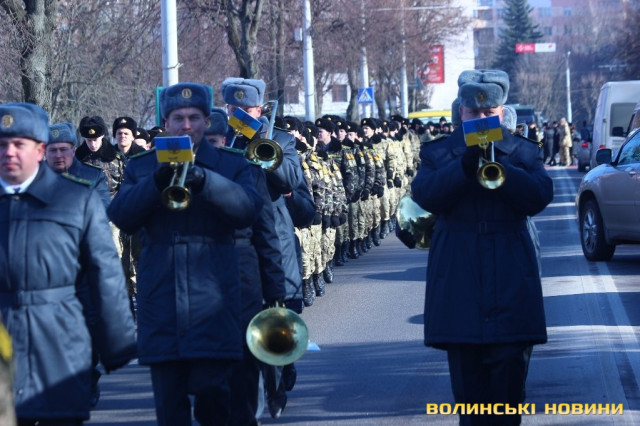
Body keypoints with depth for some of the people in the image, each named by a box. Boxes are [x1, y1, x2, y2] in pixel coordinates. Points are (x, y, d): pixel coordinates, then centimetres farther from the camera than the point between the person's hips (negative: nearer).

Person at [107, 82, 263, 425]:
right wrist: (157, 182, -18)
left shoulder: (231, 166, 11)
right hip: (161, 303, 2)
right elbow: (120, 217, -2)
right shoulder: (141, 167, 14)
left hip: (212, 303, -1)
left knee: (211, 391, -9)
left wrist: (204, 181, -22)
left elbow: (248, 209, -8)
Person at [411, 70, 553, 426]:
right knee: (467, 375, 2)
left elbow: (539, 196, -8)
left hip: (511, 282, 0)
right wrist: (464, 166, -24)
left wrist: (498, 165, -21)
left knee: (510, 367, -2)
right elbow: (425, 195, -10)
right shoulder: (438, 153, 9)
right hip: (458, 279, 0)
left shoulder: (524, 153, 9)